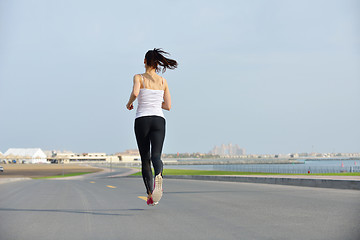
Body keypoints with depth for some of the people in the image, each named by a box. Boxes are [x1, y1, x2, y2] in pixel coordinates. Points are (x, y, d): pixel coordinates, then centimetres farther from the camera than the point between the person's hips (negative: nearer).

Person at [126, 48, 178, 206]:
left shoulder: (138, 77, 1)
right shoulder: (163, 81, 11)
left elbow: (135, 93, -21)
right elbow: (168, 106, 11)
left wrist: (129, 103, -1)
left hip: (142, 120, -1)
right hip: (158, 120, 1)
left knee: (145, 159, 10)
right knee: (156, 156, -12)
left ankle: (150, 195, 12)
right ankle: (158, 177, -47)